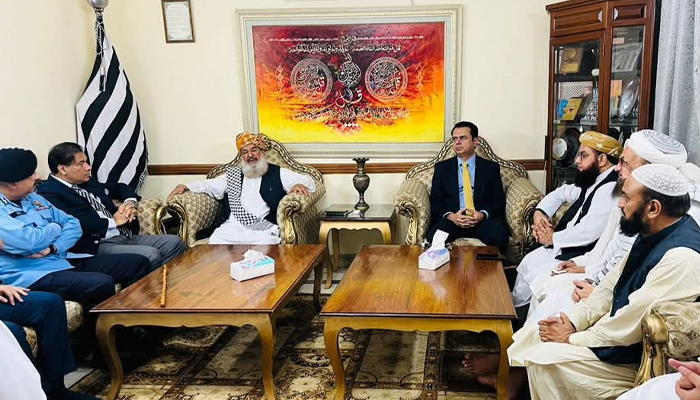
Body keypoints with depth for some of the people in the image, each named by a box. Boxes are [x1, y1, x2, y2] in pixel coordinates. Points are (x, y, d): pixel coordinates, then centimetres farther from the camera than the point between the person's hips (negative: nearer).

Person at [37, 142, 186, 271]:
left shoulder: (87, 181, 19)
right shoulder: (48, 192, -7)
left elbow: (119, 187, 34)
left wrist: (131, 203, 10)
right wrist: (113, 221, -11)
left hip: (125, 235, 9)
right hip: (96, 246, -9)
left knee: (175, 243, -6)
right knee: (151, 256, -29)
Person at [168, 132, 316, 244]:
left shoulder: (278, 173, 16)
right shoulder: (232, 175, 27)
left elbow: (307, 179, 11)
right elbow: (209, 185, 28)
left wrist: (299, 184, -13)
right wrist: (185, 186, 13)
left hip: (265, 228, -2)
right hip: (233, 227, 3)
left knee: (265, 246, -35)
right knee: (215, 242, -26)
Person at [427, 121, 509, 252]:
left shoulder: (491, 167, 15)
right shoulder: (442, 167, 16)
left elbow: (499, 200, 8)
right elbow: (435, 200, 9)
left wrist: (483, 214, -13)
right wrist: (451, 216, -12)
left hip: (484, 219, 1)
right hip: (451, 219, 0)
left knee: (499, 237, -32)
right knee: (433, 238, -32)